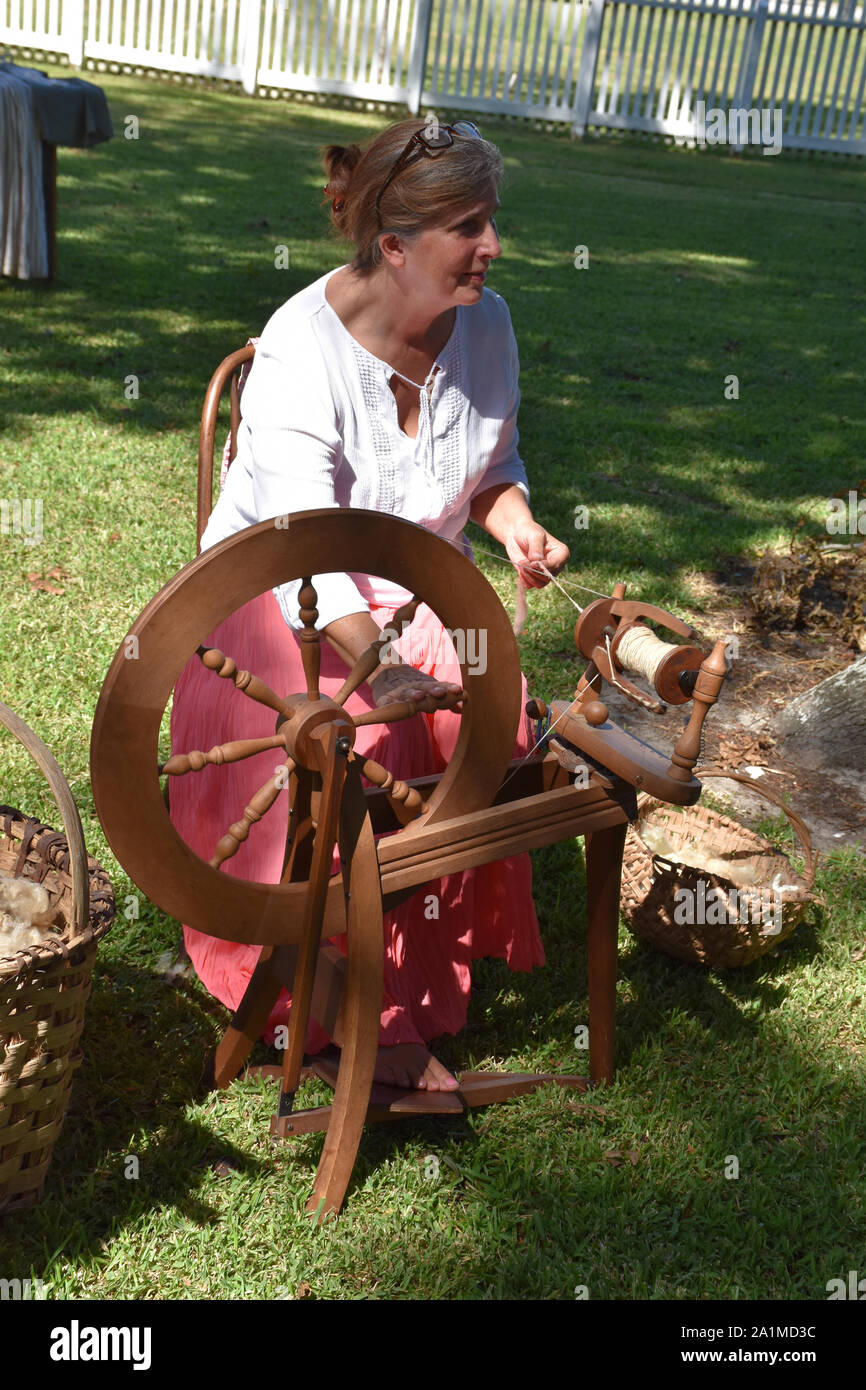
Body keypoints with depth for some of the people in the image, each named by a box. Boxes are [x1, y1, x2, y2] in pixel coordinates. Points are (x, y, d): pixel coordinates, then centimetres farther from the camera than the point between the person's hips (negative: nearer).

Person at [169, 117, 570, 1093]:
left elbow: (494, 463, 11)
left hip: (420, 588, 5)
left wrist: (516, 526, -13)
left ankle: (432, 964, -4)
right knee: (351, 749, -28)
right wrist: (372, 663, -48)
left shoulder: (485, 323, -5)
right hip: (284, 593, -5)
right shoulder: (301, 348, -23)